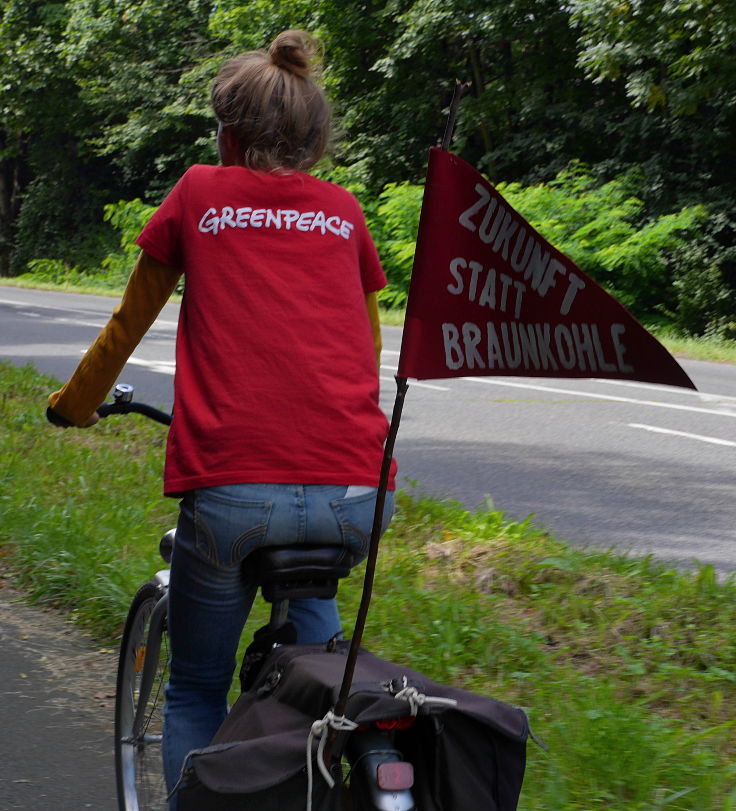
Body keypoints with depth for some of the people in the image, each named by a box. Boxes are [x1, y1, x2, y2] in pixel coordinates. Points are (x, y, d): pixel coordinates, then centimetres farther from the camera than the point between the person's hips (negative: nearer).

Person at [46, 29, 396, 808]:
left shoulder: (199, 195, 10)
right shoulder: (344, 212, 17)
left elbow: (128, 325, 21)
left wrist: (72, 405, 40)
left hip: (231, 492, -2)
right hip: (355, 494, 3)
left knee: (195, 695, 16)